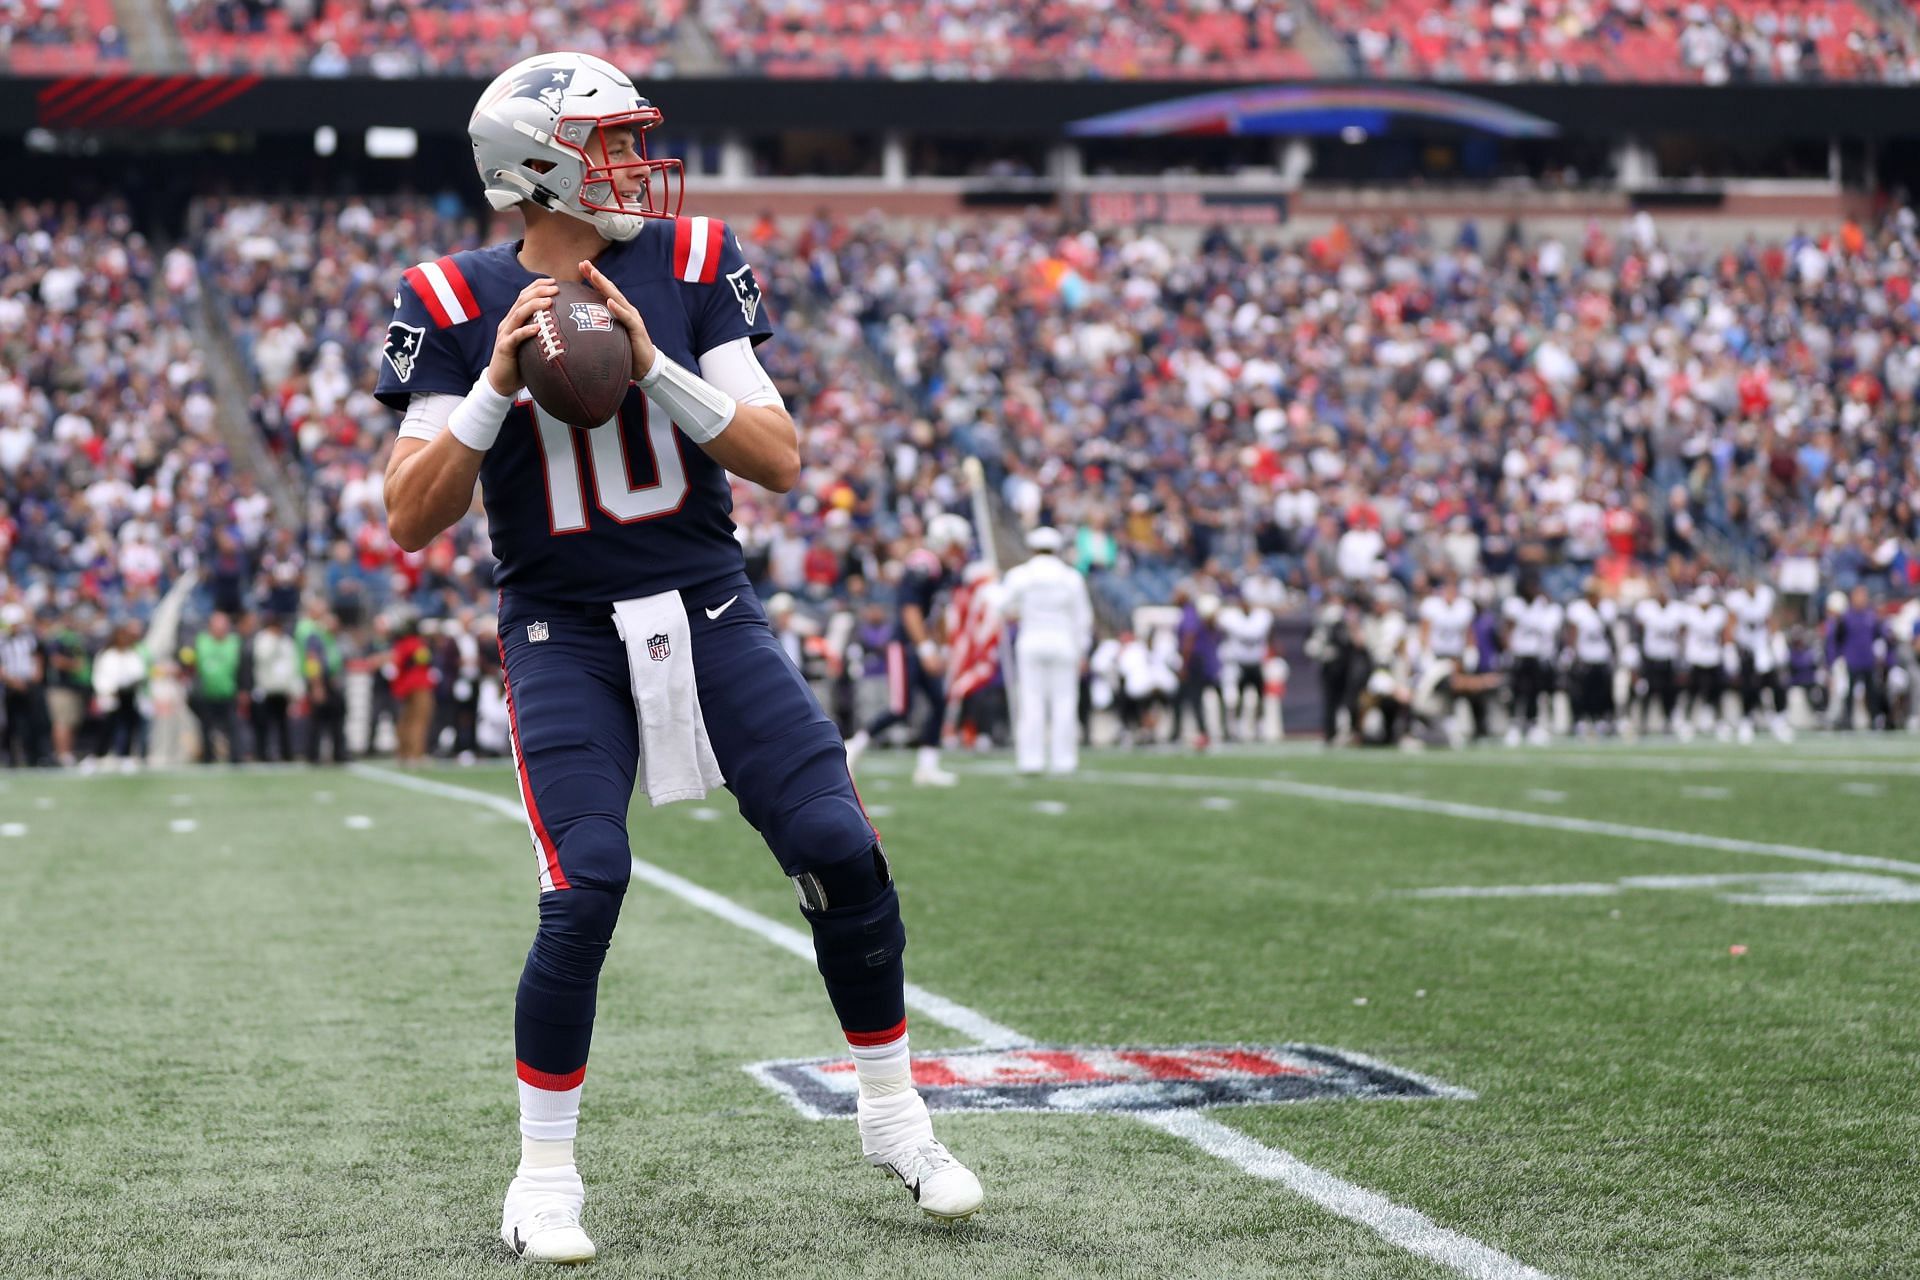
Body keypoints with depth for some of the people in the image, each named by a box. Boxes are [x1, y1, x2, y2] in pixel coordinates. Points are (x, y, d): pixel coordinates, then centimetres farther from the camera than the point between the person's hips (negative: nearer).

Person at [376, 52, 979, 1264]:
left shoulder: (691, 268, 0)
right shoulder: (458, 307, -4)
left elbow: (781, 460, -7)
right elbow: (413, 519, -8)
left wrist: (655, 367, -20)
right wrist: (496, 386, -20)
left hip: (710, 612, 2)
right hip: (564, 632, -2)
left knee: (842, 852, -6)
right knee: (584, 890, -17)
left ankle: (895, 1117, 16)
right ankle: (546, 1174, 3)